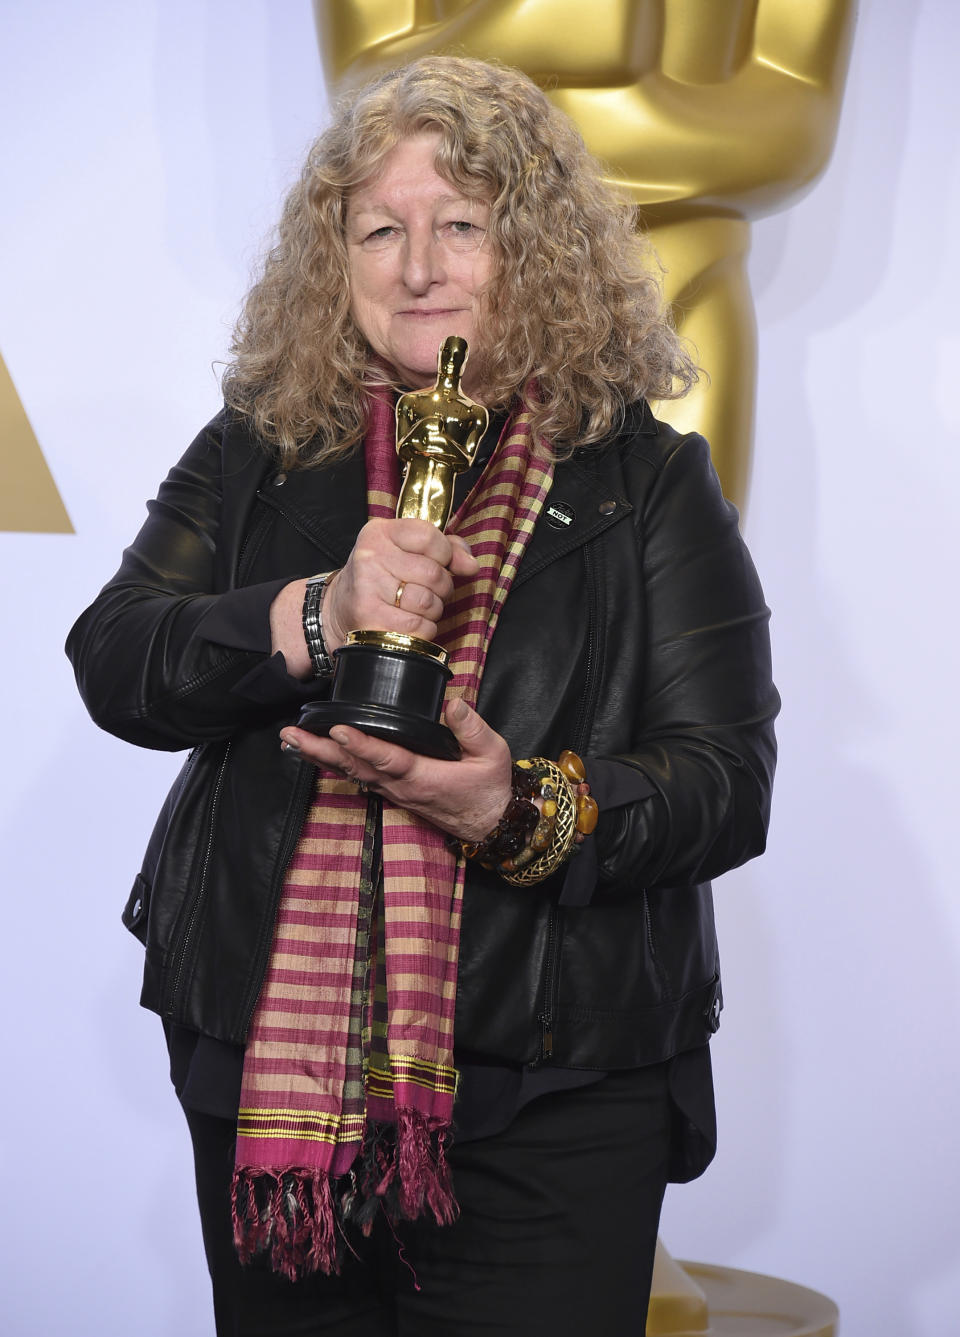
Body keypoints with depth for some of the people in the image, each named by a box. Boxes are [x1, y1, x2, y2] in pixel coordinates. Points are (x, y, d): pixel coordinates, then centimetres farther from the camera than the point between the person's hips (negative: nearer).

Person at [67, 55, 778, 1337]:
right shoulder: (258, 454, 9)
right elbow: (112, 663, -1)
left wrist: (526, 812, -25)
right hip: (271, 1077, 3)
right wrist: (315, 615, -19)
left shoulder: (644, 476, 1)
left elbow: (729, 776, -6)